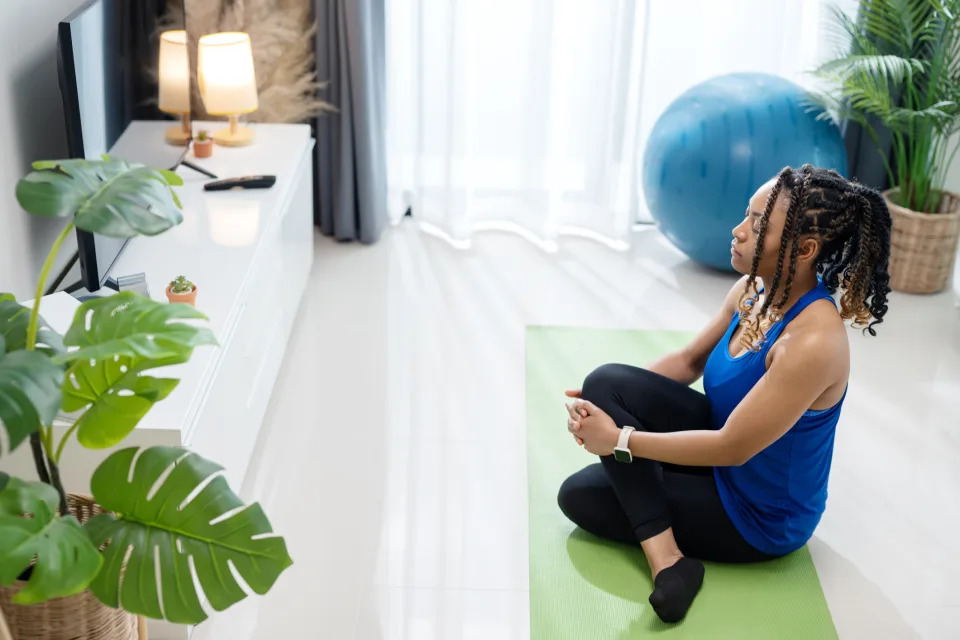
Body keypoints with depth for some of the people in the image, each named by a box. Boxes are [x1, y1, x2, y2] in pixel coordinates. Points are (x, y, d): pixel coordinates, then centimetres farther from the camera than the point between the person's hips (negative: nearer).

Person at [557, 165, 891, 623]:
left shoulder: (813, 343, -35)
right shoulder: (753, 290, -9)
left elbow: (732, 447, -30)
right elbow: (689, 361, 6)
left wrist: (619, 439, -23)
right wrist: (607, 401, -8)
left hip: (760, 514, -8)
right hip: (726, 457, 8)